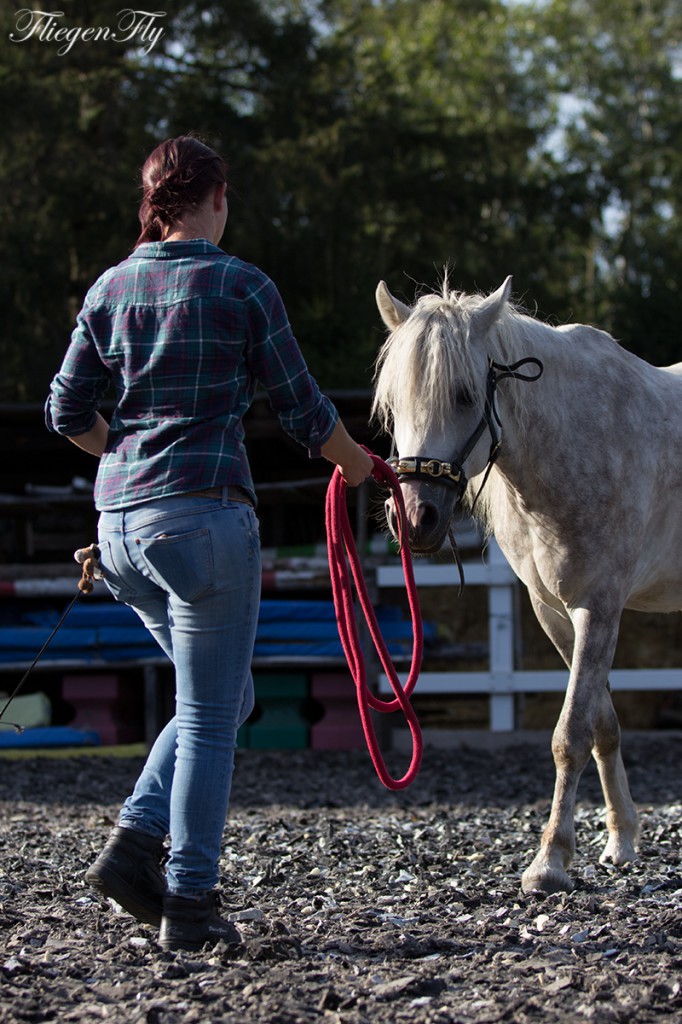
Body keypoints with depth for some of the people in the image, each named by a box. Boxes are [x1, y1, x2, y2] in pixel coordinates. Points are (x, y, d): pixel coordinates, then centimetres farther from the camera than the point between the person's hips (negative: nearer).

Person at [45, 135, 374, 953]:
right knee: (210, 715, 2)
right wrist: (355, 462, 20)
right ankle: (189, 905, 3)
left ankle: (135, 841, 7)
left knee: (223, 697, 20)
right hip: (205, 516, -6)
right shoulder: (244, 288, -5)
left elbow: (68, 412, 10)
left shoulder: (111, 288, 8)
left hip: (120, 523, 6)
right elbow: (303, 410, 1)